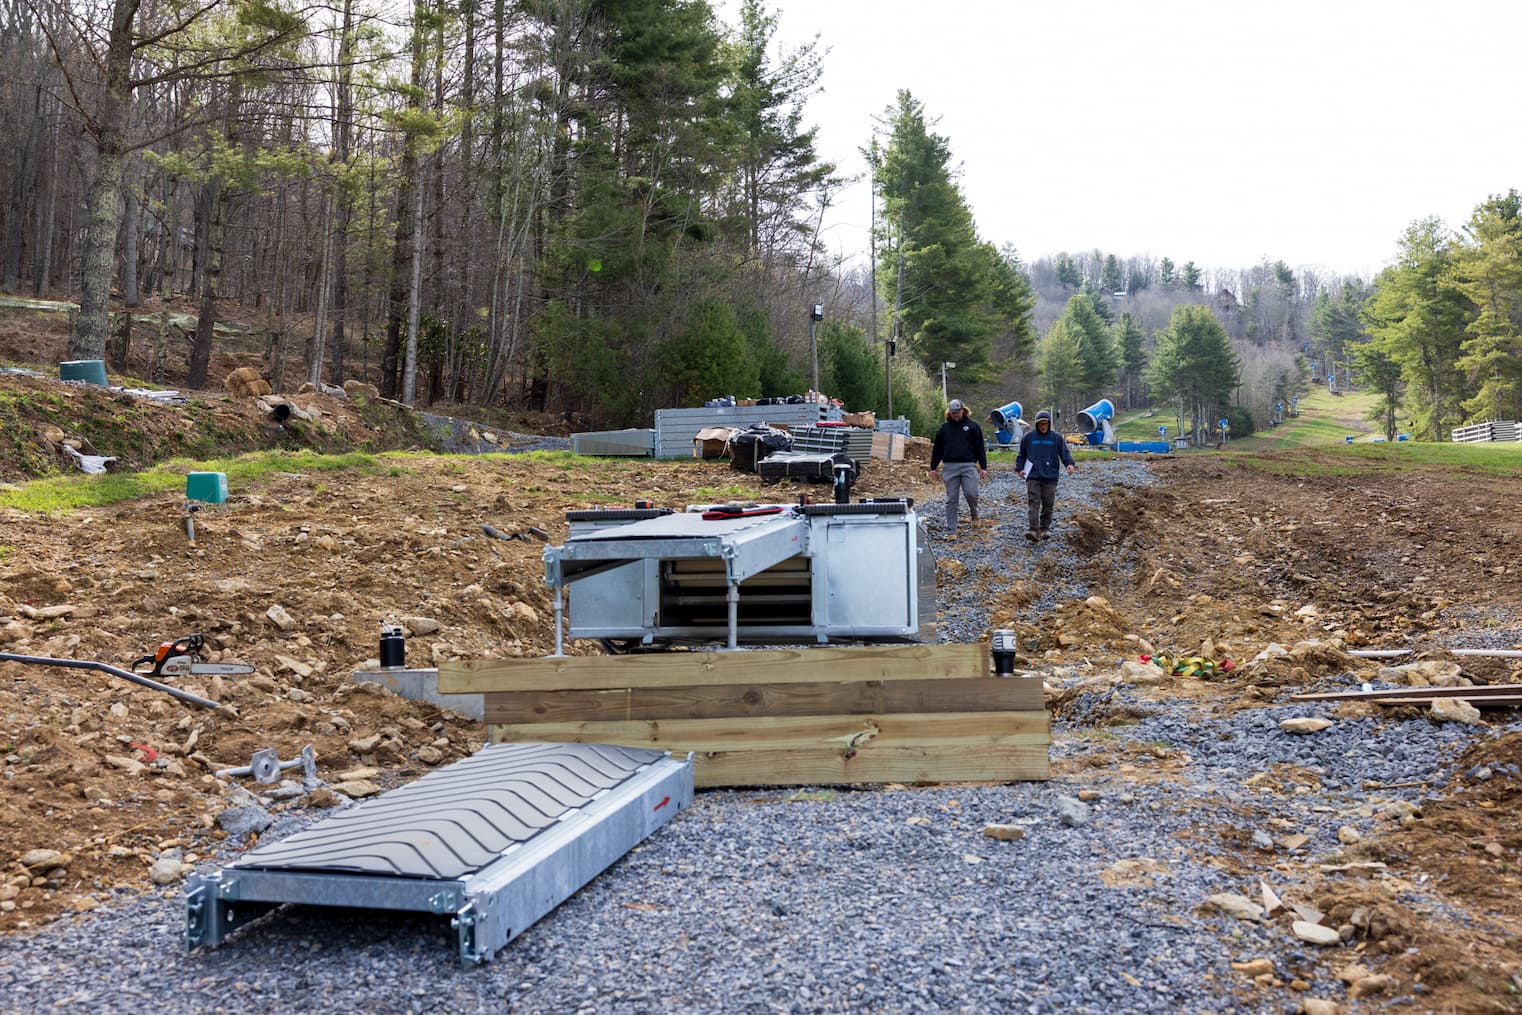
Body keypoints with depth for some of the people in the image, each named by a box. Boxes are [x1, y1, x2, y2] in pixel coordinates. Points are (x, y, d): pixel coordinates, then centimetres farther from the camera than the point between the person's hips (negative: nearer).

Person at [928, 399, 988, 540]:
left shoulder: (973, 426, 6)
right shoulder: (944, 428, 12)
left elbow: (980, 448, 6)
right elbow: (937, 449, 16)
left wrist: (983, 467, 0)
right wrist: (933, 468, 13)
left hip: (969, 466, -2)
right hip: (950, 467, 2)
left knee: (971, 493, -16)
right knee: (951, 500, 1)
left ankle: (973, 513, 18)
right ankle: (951, 531, 4)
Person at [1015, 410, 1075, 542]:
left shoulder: (1057, 438, 6)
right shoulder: (1028, 437, 7)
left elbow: (1065, 453, 3)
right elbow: (1021, 455, 15)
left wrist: (1069, 463, -15)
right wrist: (1020, 468, 2)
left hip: (1050, 477, 1)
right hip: (1033, 476, -1)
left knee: (1048, 504, 5)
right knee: (1033, 502, -12)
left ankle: (1044, 529, 15)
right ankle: (1034, 530, -21)